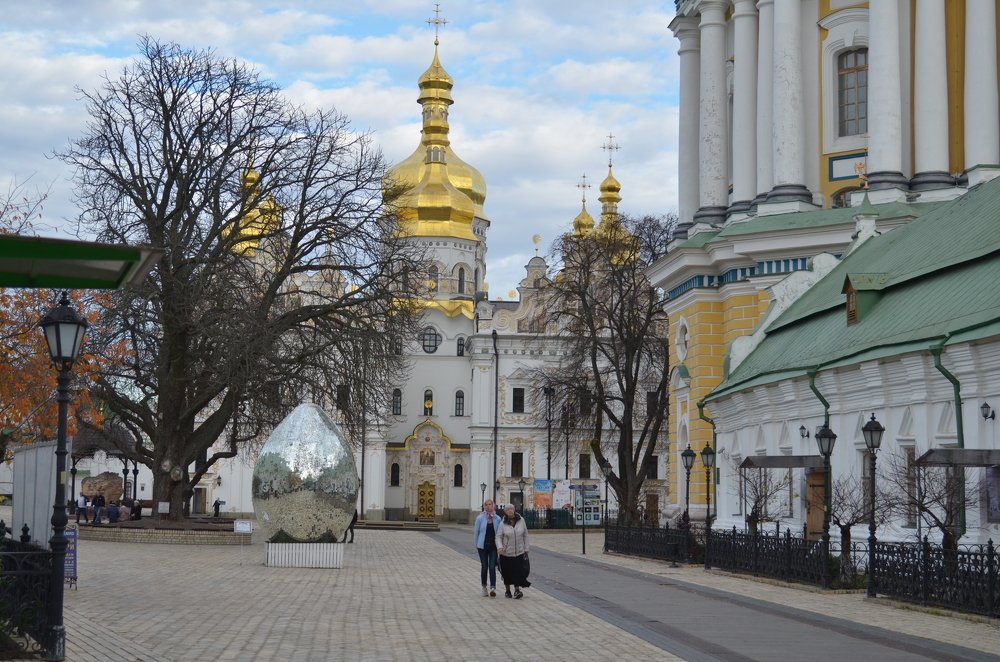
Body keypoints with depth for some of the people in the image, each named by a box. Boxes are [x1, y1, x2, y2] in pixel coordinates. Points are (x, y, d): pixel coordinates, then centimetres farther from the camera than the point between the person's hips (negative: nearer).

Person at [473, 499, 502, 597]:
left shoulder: (497, 519, 1)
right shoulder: (480, 518, -2)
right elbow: (476, 532, 5)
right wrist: (476, 545, 8)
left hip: (493, 546, 0)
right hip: (483, 546, 0)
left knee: (492, 567, -8)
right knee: (484, 567, 7)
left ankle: (493, 588, -14)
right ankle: (484, 587, 19)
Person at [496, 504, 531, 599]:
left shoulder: (521, 520, -1)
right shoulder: (503, 523, -5)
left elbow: (525, 535, 5)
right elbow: (498, 536, -8)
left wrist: (526, 549, 5)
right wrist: (499, 547, -27)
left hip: (519, 552, 0)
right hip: (506, 553, 0)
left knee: (518, 571, -11)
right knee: (507, 573, 10)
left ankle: (517, 590, -7)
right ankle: (507, 590, 26)